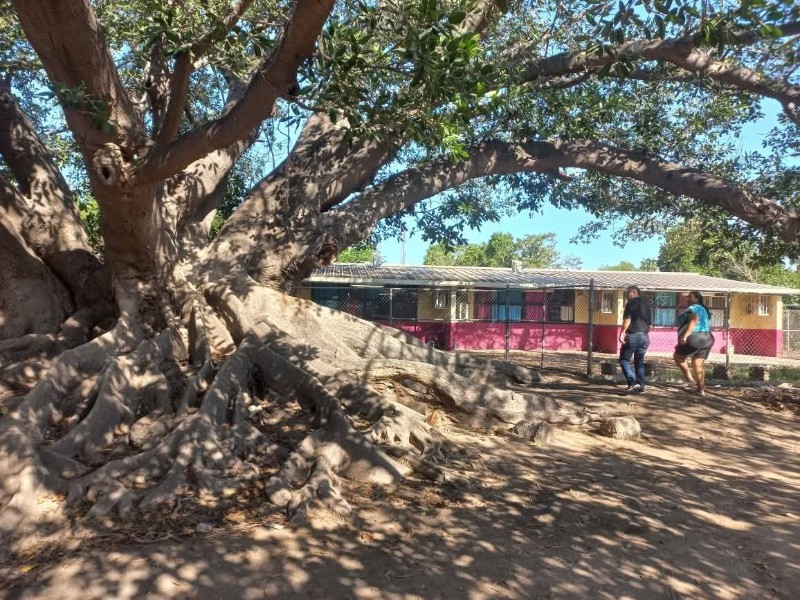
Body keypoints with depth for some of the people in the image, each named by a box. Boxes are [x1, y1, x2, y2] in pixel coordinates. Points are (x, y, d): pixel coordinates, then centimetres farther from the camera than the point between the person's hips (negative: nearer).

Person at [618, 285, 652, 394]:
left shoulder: (631, 303, -4)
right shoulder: (646, 304, 18)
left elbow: (627, 319, -15)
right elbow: (650, 323, 21)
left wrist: (622, 332, -14)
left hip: (633, 335, -7)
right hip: (645, 336, 7)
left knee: (624, 360, -1)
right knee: (639, 362, 14)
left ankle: (633, 383, -15)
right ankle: (641, 385, 12)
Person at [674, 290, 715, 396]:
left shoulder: (693, 308, -6)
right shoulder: (704, 309, 25)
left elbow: (693, 321, -21)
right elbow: (706, 325, 26)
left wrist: (685, 335, -30)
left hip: (695, 338, -9)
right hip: (706, 338, 9)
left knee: (677, 356, 6)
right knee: (698, 365, 9)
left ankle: (690, 378, -4)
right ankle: (701, 390, 7)